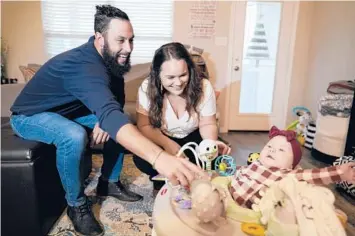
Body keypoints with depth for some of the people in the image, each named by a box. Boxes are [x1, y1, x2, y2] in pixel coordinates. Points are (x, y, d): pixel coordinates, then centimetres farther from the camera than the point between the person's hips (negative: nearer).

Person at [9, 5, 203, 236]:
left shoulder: (110, 58, -10)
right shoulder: (84, 66, -37)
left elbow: (114, 103, 0)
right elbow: (109, 114, -53)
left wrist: (103, 120, -24)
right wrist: (159, 157, -66)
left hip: (68, 110, 7)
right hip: (30, 116, -7)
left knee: (120, 123, -6)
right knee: (75, 136, -36)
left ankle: (110, 182, 9)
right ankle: (77, 204, -10)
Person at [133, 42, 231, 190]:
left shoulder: (204, 87, -22)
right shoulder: (147, 88, -24)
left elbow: (207, 124, -13)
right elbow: (144, 126, -17)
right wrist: (166, 143, -36)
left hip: (192, 137, 1)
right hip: (162, 138, 0)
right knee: (141, 158, -29)